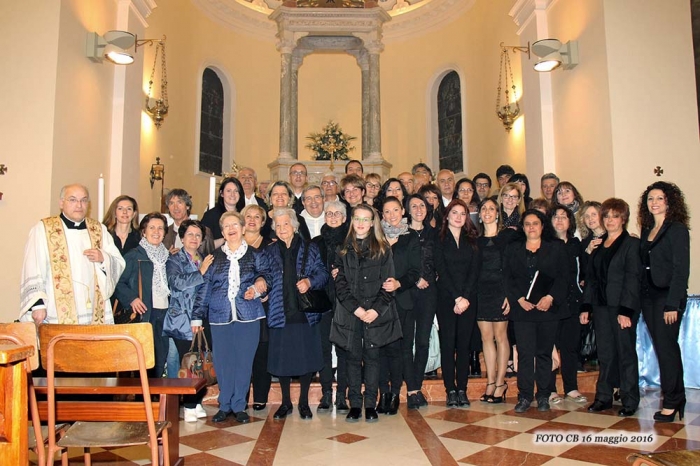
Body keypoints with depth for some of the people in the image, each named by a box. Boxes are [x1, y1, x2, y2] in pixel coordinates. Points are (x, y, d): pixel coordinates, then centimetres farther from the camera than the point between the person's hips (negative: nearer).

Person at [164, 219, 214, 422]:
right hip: (183, 320, -4)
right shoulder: (174, 260, 4)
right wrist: (201, 272, -9)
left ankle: (197, 402, 19)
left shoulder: (206, 261, 16)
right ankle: (189, 407, 9)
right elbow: (177, 282, -14)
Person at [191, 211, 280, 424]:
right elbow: (204, 287, 7)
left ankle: (239, 406, 17)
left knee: (244, 361, 4)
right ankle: (225, 405, 20)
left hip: (248, 316, 0)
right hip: (220, 316, 1)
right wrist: (197, 316, 4)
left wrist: (261, 282, -24)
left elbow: (267, 273, 0)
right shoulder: (214, 257, 8)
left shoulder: (255, 255, 8)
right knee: (222, 362, 4)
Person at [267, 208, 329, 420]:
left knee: (306, 356, 5)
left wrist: (310, 282, -17)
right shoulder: (269, 251, 9)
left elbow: (323, 273, 1)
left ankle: (304, 402, 22)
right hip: (281, 313, 1)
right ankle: (285, 402, 23)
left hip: (306, 313, -1)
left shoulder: (310, 248, 5)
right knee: (282, 357, 7)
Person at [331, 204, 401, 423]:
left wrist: (376, 309, -12)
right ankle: (355, 404, 13)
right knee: (353, 357, 5)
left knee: (372, 356, 3)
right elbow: (340, 283, 2)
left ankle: (370, 404, 11)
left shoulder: (382, 249, 5)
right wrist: (356, 308, -10)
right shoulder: (343, 250, 8)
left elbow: (387, 283, 0)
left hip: (376, 312, -1)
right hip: (350, 313, 1)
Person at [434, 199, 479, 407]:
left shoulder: (472, 241, 12)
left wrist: (465, 297, -9)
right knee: (448, 343, -2)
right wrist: (456, 297, -12)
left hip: (468, 298, 2)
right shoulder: (439, 240, 4)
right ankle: (451, 390, 5)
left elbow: (474, 271, 3)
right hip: (446, 298, -2)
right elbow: (442, 271, -4)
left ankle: (462, 389, 10)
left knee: (464, 343, 4)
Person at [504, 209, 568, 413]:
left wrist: (550, 297, -12)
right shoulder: (512, 249, 12)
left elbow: (563, 276, 1)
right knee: (525, 353, -1)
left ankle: (543, 396, 14)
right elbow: (507, 277, 6)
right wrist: (519, 299, -8)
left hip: (548, 308, 0)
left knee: (544, 352, 5)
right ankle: (524, 396, 5)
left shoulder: (556, 248, 8)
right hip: (522, 309, 1)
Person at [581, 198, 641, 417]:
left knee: (626, 353, 2)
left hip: (622, 306, -5)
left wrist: (626, 310, -17)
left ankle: (629, 401, 12)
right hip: (601, 306, 5)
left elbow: (632, 278, -11)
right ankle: (603, 397, 18)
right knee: (605, 354, 10)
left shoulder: (631, 244, -4)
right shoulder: (598, 245, 13)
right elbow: (590, 277, 13)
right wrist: (586, 306, 7)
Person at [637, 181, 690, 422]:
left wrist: (673, 303, -18)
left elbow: (681, 269, -13)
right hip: (648, 296, 7)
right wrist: (641, 296, 4)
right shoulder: (646, 231, 13)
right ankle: (677, 399, 22)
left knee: (666, 348, -3)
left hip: (667, 296, -7)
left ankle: (671, 403, 7)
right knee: (663, 348, 12)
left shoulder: (677, 229, -7)